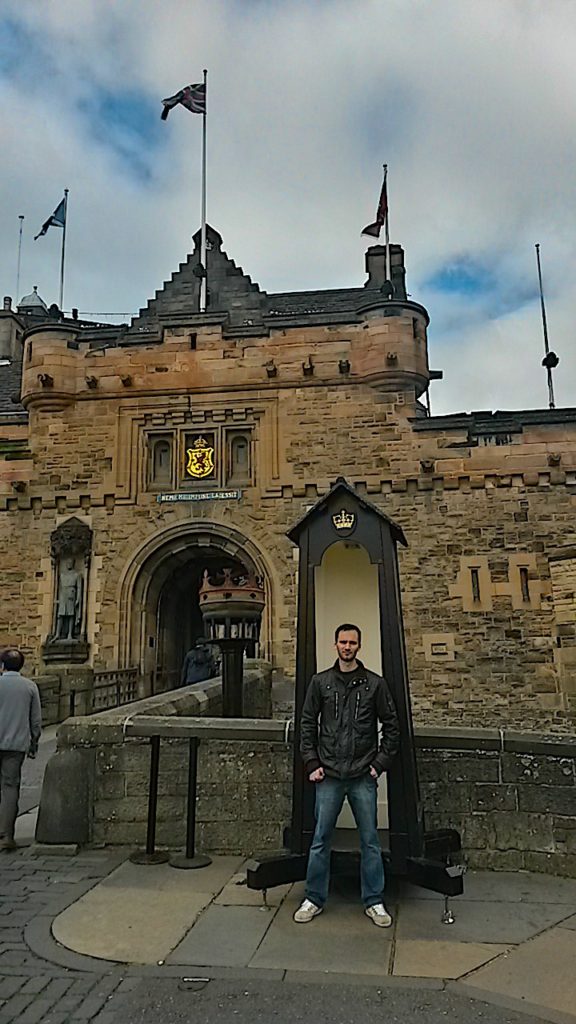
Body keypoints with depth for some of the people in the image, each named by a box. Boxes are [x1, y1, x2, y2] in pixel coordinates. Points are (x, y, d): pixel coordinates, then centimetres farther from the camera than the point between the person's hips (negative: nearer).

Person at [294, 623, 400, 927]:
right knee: (321, 839, 10)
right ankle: (314, 899, 24)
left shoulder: (375, 684, 1)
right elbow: (307, 725, 6)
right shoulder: (320, 682, 2)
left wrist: (380, 763, -1)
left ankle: (374, 901, 24)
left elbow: (391, 726, 5)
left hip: (363, 777, 0)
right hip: (328, 776, 1)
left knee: (370, 841, 9)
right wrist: (312, 763, -1)